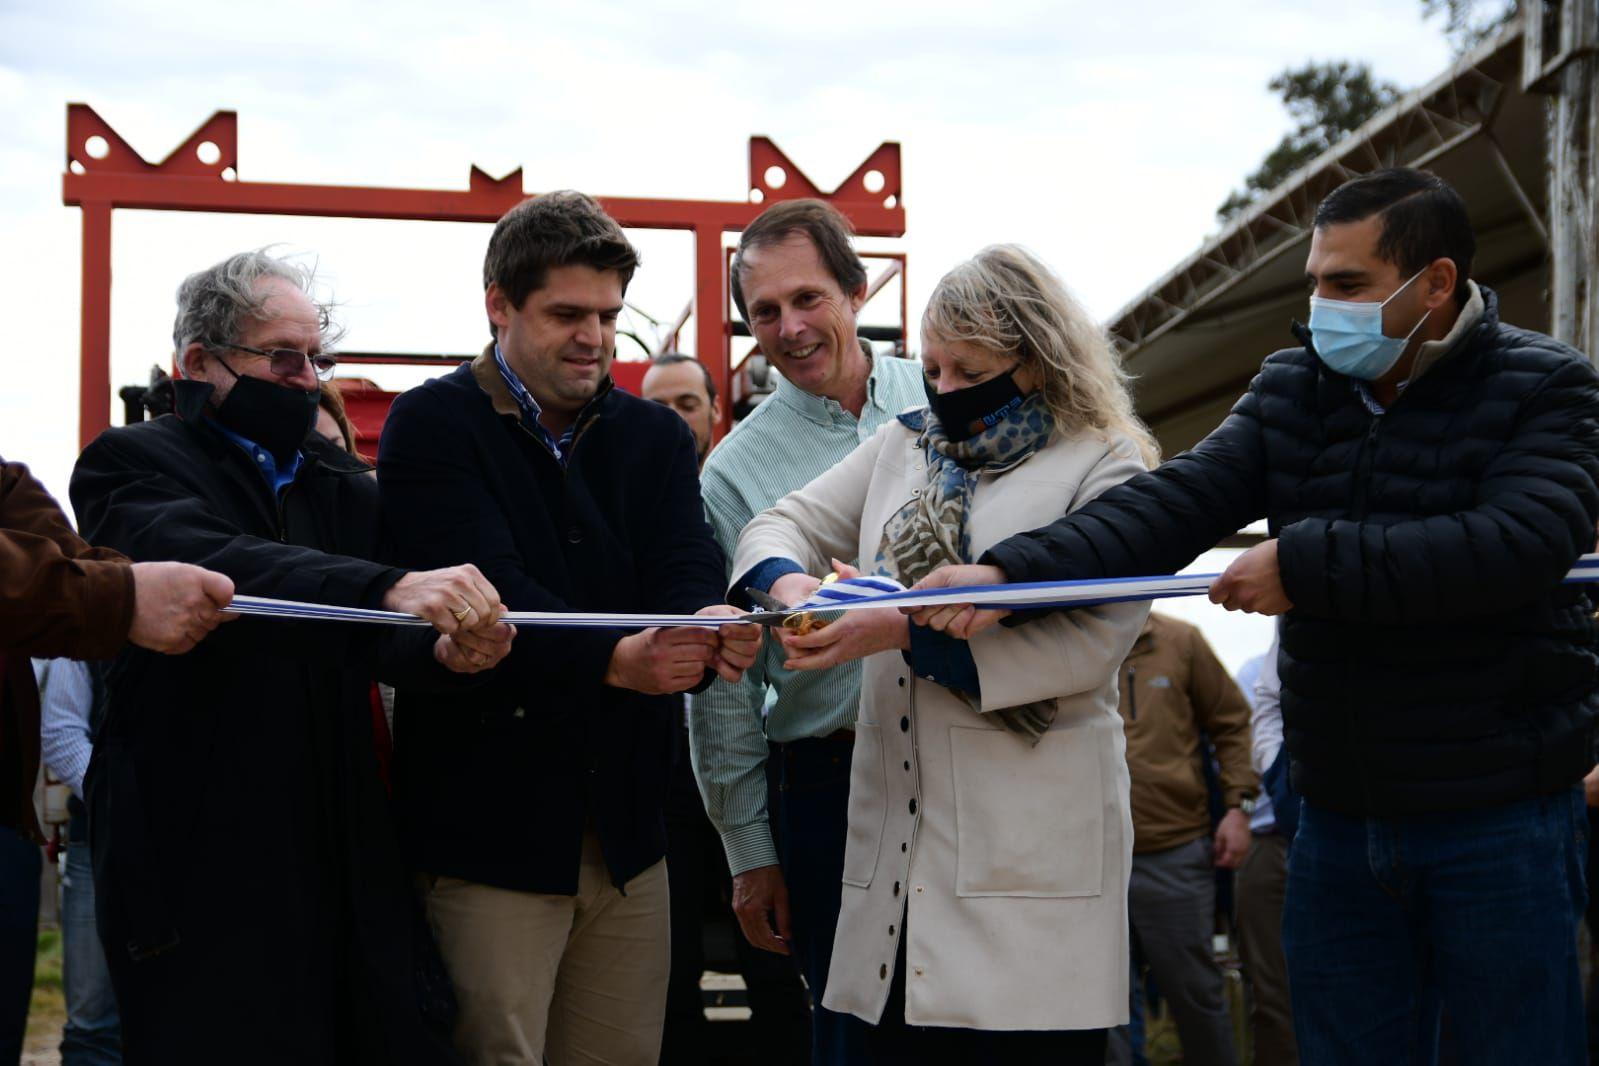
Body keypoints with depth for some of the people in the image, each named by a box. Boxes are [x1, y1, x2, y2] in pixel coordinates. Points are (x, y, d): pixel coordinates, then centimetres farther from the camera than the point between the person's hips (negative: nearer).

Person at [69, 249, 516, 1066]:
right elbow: (205, 563, -26)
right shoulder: (134, 465, -3)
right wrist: (389, 588, -39)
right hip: (203, 868, -5)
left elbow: (374, 635, 2)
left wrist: (445, 651, -23)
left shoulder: (340, 481, 15)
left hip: (348, 862, 5)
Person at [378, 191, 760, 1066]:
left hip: (628, 829, 5)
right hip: (489, 826, -5)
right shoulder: (434, 427, -4)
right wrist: (616, 659, -33)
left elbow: (687, 569, -5)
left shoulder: (655, 436, 12)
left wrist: (711, 627, -29)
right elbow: (489, 592, -18)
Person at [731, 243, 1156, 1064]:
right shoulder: (904, 444, 18)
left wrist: (905, 631, -17)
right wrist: (790, 581, -6)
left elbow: (1092, 638, -12)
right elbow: (785, 524, 20)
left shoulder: (1103, 466, -1)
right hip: (900, 836, 5)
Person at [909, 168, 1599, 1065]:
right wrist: (1012, 572, -24)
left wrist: (1306, 565, -25)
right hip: (1340, 815, 5)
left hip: (1499, 819, -4)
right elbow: (1173, 503, -8)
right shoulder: (1293, 391, 5)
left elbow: (1522, 544, -25)